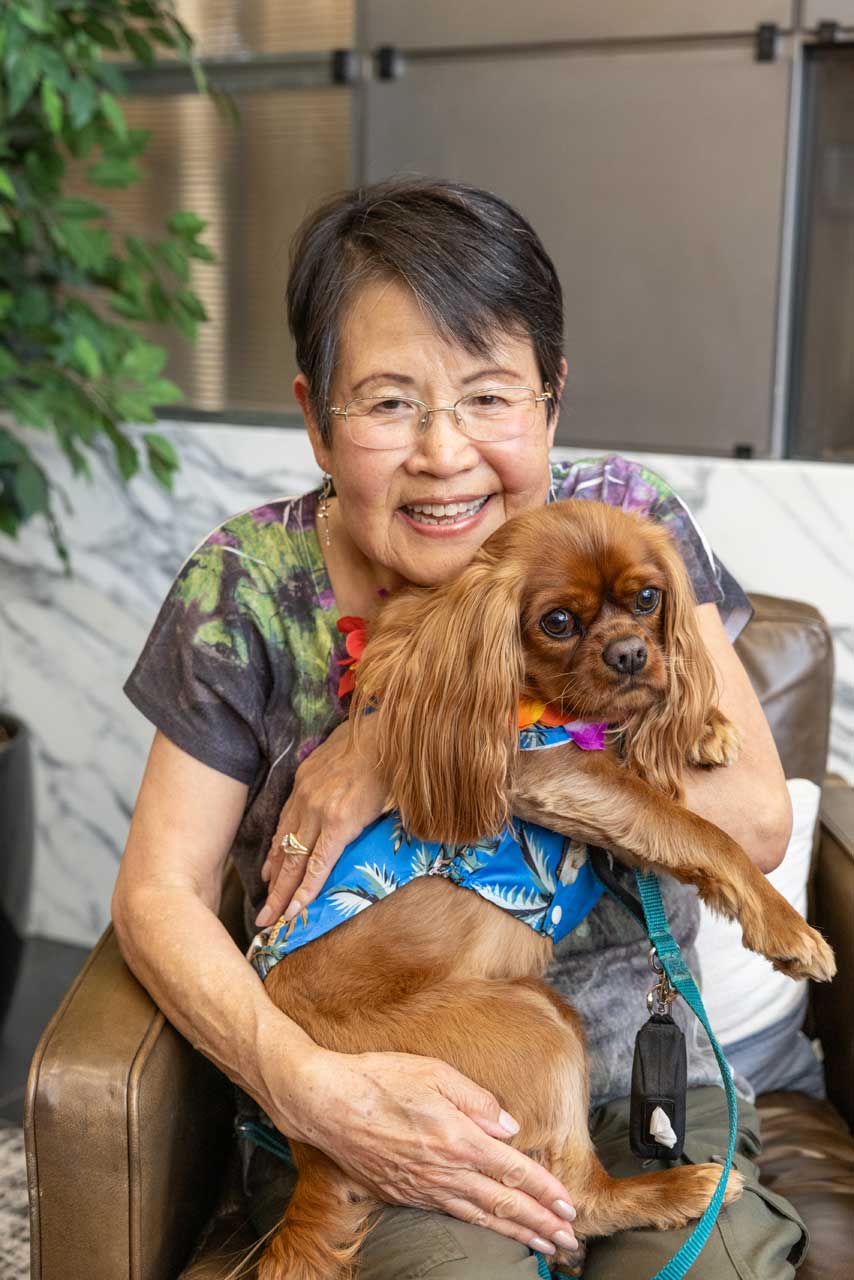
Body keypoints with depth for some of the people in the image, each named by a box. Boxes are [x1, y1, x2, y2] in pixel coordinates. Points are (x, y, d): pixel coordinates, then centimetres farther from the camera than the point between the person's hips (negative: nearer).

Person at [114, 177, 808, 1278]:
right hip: (363, 1092, -1)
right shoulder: (251, 587, -6)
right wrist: (306, 1087, -24)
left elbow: (756, 818, -14)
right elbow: (158, 894, -6)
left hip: (630, 1072, 2)